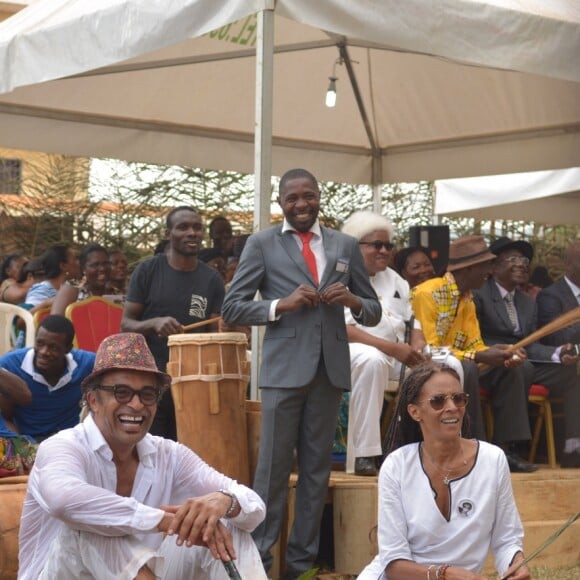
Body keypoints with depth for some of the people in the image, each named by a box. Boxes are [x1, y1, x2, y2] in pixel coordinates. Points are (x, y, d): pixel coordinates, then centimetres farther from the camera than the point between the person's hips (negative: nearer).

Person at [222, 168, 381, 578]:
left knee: (317, 467, 8)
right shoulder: (262, 244, 3)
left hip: (330, 368, 3)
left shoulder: (346, 246, 11)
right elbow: (232, 309, -1)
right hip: (284, 368, -3)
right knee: (274, 466, -1)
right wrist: (281, 304, -15)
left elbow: (375, 313, 14)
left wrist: (352, 300, -8)